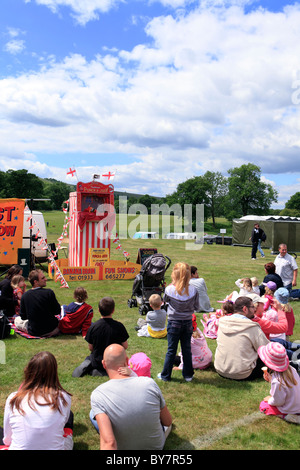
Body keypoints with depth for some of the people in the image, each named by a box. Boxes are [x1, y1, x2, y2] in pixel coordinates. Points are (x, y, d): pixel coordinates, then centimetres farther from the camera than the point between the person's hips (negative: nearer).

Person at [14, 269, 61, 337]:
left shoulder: (25, 295, -12)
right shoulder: (49, 292, -20)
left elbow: (23, 317, -2)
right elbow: (57, 312, -11)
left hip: (34, 332, 1)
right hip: (51, 330, -1)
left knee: (17, 319, 25)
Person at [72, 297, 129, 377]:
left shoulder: (93, 326, -13)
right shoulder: (119, 326, -18)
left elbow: (90, 348, -3)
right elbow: (125, 346, -8)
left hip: (97, 362, 4)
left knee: (89, 358, 35)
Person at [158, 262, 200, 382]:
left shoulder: (169, 289, -17)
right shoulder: (193, 290, -13)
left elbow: (165, 300, 5)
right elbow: (197, 308, -3)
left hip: (174, 323, -1)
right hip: (188, 323, 2)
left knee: (171, 350, 10)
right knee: (187, 349, 15)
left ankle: (165, 375, 21)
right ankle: (188, 375, 26)